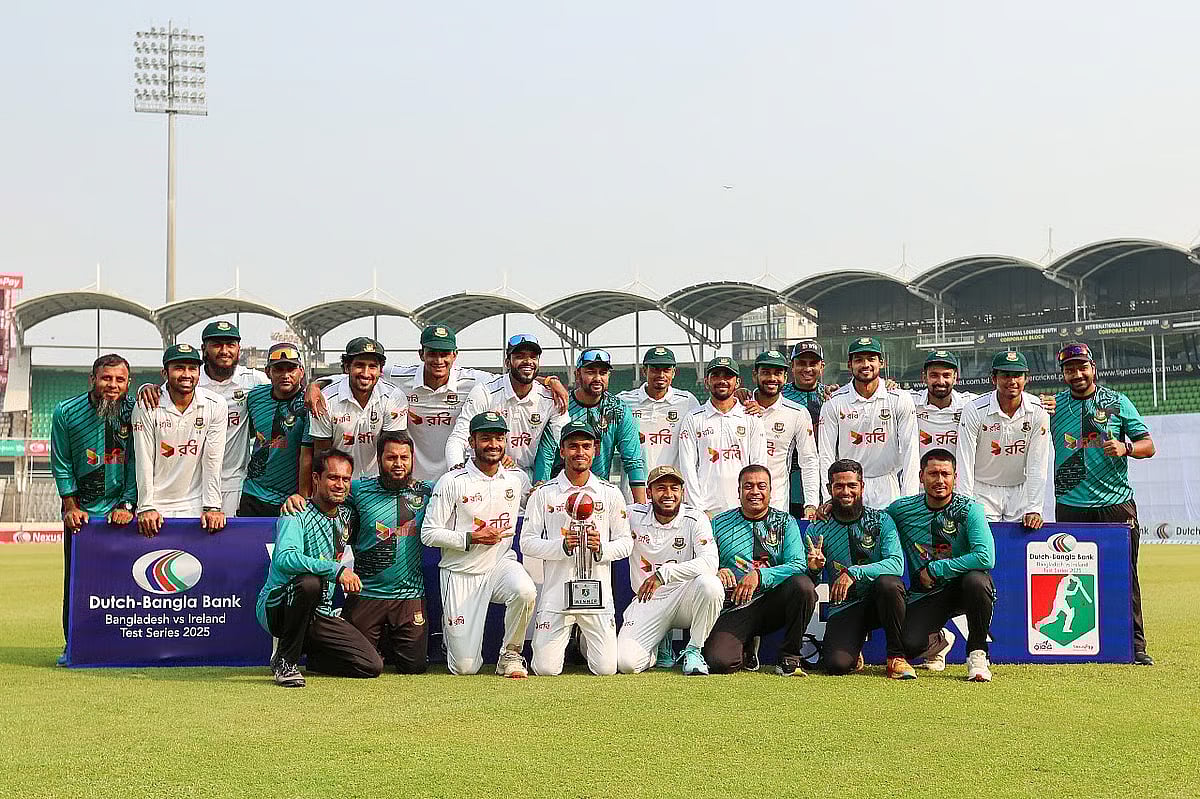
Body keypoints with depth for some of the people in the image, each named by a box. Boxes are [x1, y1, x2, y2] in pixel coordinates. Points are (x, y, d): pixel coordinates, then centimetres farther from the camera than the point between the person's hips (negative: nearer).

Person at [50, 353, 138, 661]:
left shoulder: (136, 412, -8)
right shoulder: (66, 412, -6)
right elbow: (61, 465, 2)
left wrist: (127, 505, -8)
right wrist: (70, 506, -2)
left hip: (120, 511, -1)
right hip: (80, 511, 1)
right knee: (74, 580, 3)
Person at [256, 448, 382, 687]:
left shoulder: (345, 517, 7)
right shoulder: (296, 516, -15)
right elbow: (284, 559, -34)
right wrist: (336, 570, -42)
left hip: (321, 614, 6)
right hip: (277, 608, -6)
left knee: (373, 666, -8)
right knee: (310, 582, -39)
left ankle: (309, 656, 17)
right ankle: (285, 661, -19)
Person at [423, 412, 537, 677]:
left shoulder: (517, 478, 5)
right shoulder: (452, 482, -8)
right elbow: (429, 534, -9)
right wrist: (472, 538, -18)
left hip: (501, 564, 3)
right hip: (461, 574, -3)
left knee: (526, 592, -35)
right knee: (465, 668, -6)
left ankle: (510, 654, -8)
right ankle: (452, 628, 31)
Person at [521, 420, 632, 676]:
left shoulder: (611, 493, 7)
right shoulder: (543, 494, 3)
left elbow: (626, 543, 7)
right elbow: (527, 543, 0)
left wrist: (602, 548, -14)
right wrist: (562, 546, -17)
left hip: (598, 593, 1)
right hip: (556, 591, -1)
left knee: (606, 668, -6)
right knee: (546, 669, -7)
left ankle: (587, 642, 30)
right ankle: (567, 637, 28)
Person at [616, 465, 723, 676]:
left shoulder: (695, 519, -8)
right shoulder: (633, 516, -1)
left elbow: (709, 563, -24)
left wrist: (664, 573, -34)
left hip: (684, 598, -1)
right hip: (647, 602, 1)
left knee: (710, 584, -35)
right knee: (626, 662, -22)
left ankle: (694, 650, -11)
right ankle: (658, 648, 17)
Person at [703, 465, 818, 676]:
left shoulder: (785, 523, 9)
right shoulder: (719, 525, 10)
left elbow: (798, 565, -6)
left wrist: (760, 576, -21)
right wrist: (715, 574, -19)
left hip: (773, 602, 1)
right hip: (734, 609, 0)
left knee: (802, 584, -31)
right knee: (718, 662, -27)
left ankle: (789, 657, -11)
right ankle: (746, 646, 12)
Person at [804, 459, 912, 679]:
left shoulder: (881, 520, -1)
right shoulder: (816, 530, 1)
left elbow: (897, 564, -16)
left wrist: (854, 572, -29)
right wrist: (813, 570, -22)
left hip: (878, 602, 0)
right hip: (844, 607, 0)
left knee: (888, 583, -35)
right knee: (837, 665, -26)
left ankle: (897, 657, -15)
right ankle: (853, 651, 14)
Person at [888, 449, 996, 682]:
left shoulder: (969, 509, -13)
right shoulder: (902, 509, -3)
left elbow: (985, 558, -26)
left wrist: (934, 570, -22)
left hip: (961, 588, -2)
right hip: (925, 594, 2)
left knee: (976, 580, -37)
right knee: (909, 645, -23)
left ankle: (977, 654, -13)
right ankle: (940, 640, 18)